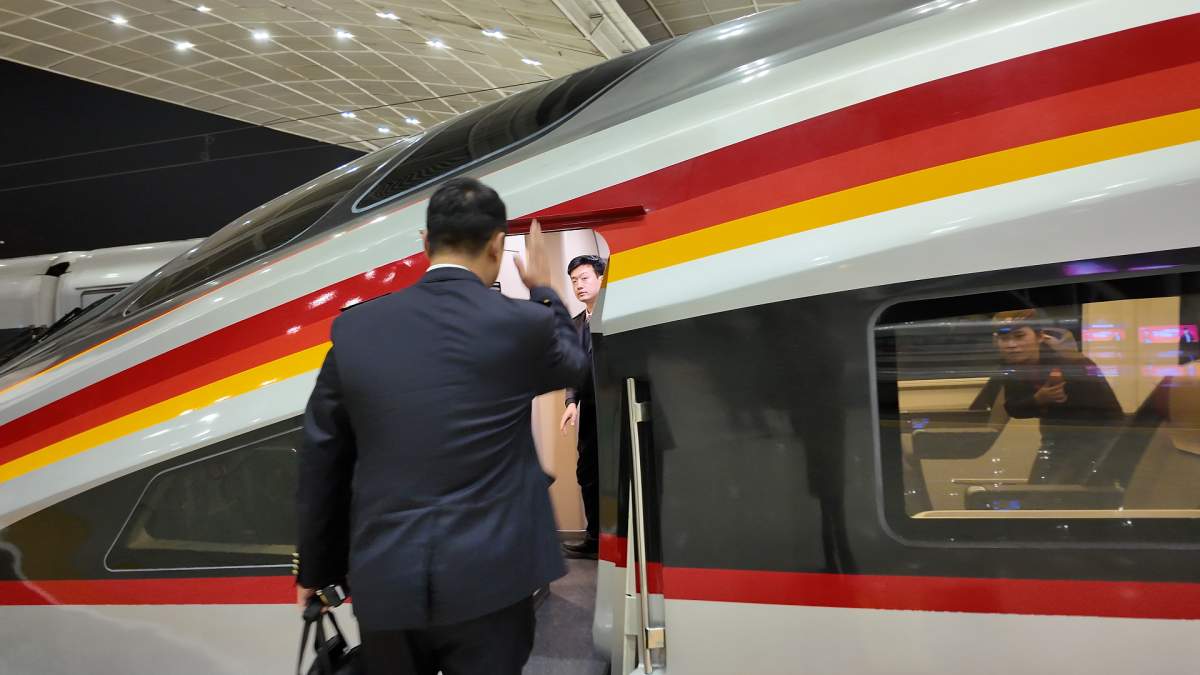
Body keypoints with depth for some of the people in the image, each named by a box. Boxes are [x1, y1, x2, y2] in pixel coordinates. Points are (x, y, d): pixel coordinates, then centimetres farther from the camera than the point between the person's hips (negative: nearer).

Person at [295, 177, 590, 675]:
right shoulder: (522, 323, -8)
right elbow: (573, 364, 16)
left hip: (382, 579, 3)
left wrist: (316, 568, 17)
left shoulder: (356, 328, -1)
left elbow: (322, 461, 4)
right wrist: (543, 289, 31)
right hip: (487, 577, -2)